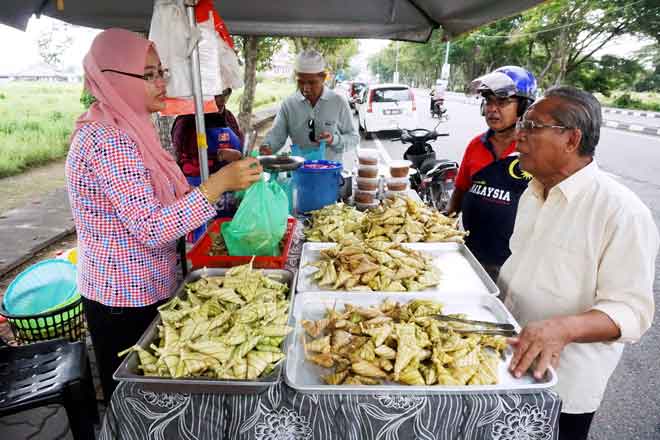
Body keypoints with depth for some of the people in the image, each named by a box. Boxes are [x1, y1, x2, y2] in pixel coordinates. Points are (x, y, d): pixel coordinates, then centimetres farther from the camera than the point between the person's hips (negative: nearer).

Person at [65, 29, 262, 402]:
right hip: (126, 299, -9)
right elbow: (151, 229, -29)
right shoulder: (107, 140, -23)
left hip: (142, 288, 9)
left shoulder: (126, 129, 8)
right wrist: (220, 183, -31)